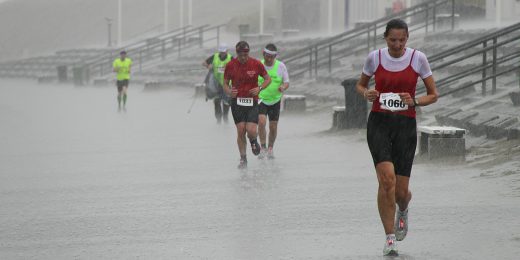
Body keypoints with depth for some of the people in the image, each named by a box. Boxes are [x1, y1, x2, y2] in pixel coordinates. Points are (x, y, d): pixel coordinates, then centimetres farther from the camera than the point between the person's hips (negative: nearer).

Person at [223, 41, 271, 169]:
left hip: (252, 102, -1)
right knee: (240, 131, -6)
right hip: (237, 101, 1)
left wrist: (259, 88, -10)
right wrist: (229, 91, -13)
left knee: (251, 131, -14)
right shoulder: (230, 65, -2)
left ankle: (253, 142, 24)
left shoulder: (256, 64, -4)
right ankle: (243, 159, 11)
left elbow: (268, 79, 8)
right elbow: (225, 83, 9)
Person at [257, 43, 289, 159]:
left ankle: (270, 149, 25)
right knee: (261, 122, -21)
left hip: (275, 100, 1)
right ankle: (263, 147, -7)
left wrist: (283, 87, -22)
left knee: (273, 127, 4)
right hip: (261, 99, -1)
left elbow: (287, 82, -1)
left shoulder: (281, 66, -4)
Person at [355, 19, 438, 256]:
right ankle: (390, 238, -11)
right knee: (387, 178, -20)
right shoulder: (375, 57, 1)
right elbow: (360, 85, 17)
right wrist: (366, 93, -6)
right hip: (379, 123, 0)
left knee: (401, 190, 0)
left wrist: (414, 101, -14)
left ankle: (403, 211, 40)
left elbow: (433, 94, 5)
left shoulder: (418, 58, -2)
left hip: (405, 125, 0)